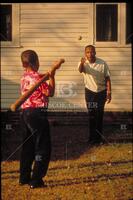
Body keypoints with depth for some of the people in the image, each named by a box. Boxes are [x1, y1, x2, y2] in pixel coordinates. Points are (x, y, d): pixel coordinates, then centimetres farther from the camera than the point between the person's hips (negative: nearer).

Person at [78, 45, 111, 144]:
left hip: (101, 91, 0)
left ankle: (99, 136, 18)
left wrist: (109, 92, -12)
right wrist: (82, 63, -59)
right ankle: (92, 137, 14)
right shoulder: (83, 63, -12)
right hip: (90, 91, 1)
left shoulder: (102, 63, -13)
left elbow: (107, 78, -7)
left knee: (99, 114, 6)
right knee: (91, 115, 5)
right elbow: (80, 70, -36)